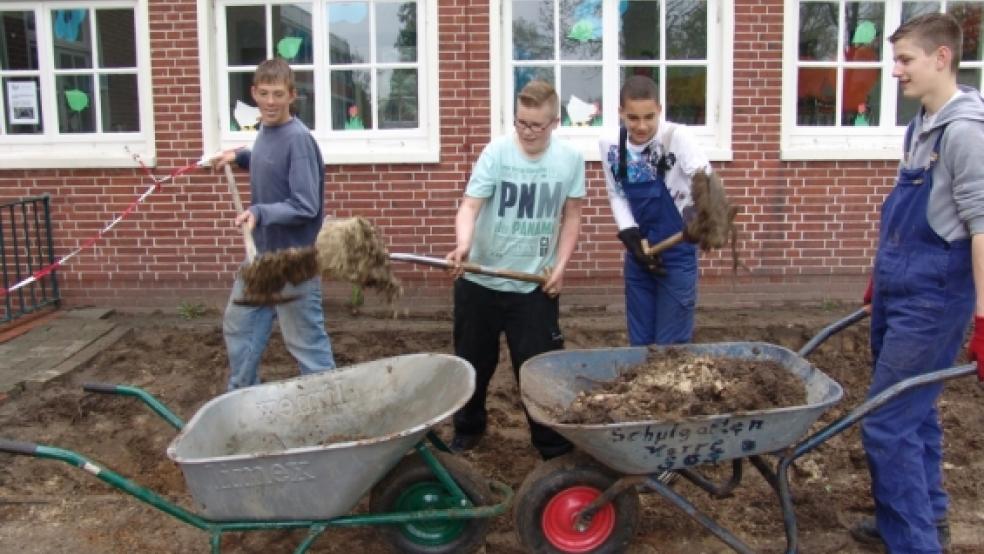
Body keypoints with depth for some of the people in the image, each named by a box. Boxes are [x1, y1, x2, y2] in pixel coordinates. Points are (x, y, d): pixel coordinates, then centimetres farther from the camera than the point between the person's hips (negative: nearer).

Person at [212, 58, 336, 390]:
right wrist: (241, 157, 12)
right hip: (262, 253, 9)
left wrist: (260, 212, -33)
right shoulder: (265, 130, 5)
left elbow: (306, 207, -23)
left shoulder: (298, 139, -20)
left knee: (306, 343, 2)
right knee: (238, 326, 21)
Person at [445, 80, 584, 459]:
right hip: (480, 280, 0)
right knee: (473, 362, 15)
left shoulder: (571, 159, -5)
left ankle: (554, 446, 17)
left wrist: (560, 266, -2)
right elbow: (470, 205, -19)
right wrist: (463, 244, -38)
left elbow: (571, 216, 6)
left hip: (535, 284, 0)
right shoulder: (497, 152, -12)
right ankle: (468, 428, 38)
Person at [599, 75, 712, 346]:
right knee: (639, 342, 14)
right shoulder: (609, 144, -4)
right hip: (638, 255, 4)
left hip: (677, 256, -4)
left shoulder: (677, 136, -18)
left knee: (671, 346, 2)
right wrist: (631, 237, -8)